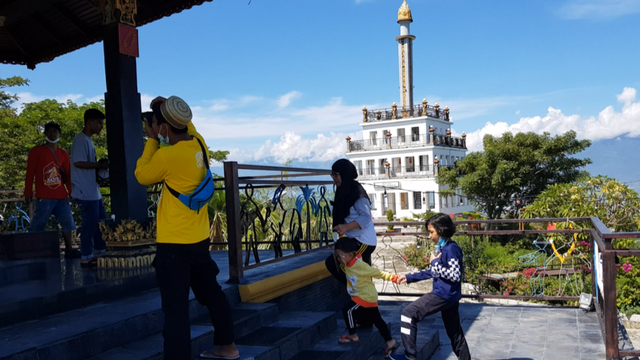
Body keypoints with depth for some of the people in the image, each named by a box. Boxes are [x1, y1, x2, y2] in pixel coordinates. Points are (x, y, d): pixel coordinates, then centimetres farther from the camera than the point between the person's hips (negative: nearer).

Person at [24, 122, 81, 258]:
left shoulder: (64, 154, 15)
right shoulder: (36, 151, 3)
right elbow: (30, 173, 0)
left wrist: (71, 191, 4)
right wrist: (28, 192, -4)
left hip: (61, 196, 5)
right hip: (44, 197, -5)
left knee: (67, 222, 5)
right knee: (37, 225, -4)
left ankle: (68, 250, 11)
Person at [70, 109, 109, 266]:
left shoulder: (88, 140, 17)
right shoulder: (81, 140, -13)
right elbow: (78, 162, -23)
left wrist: (100, 167, 8)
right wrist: (99, 165, -15)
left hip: (93, 190, 10)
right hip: (85, 191, -10)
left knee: (101, 221, 15)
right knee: (90, 223, -4)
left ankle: (99, 252, 25)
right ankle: (86, 257, 6)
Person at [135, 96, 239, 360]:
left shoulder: (167, 155, -21)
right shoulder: (198, 143, 0)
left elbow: (142, 176, -2)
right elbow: (187, 127, 24)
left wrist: (152, 140, 3)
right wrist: (170, 108, 11)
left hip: (174, 245, -8)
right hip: (199, 239, 8)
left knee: (176, 309, -5)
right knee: (211, 292, 22)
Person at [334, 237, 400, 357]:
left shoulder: (360, 265, -28)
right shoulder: (348, 263, -6)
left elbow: (378, 273, -21)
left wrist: (394, 278, -22)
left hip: (367, 296, -9)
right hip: (368, 296, 9)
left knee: (347, 310, -8)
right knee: (377, 319, 12)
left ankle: (353, 336, 8)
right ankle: (391, 343, 18)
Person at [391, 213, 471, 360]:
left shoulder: (451, 249, -17)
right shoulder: (443, 248, 13)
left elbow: (455, 275, -23)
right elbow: (433, 272, 20)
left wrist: (435, 263, -16)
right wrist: (409, 277, 16)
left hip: (444, 294, -10)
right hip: (448, 296, 10)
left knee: (408, 313, -9)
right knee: (455, 332, 18)